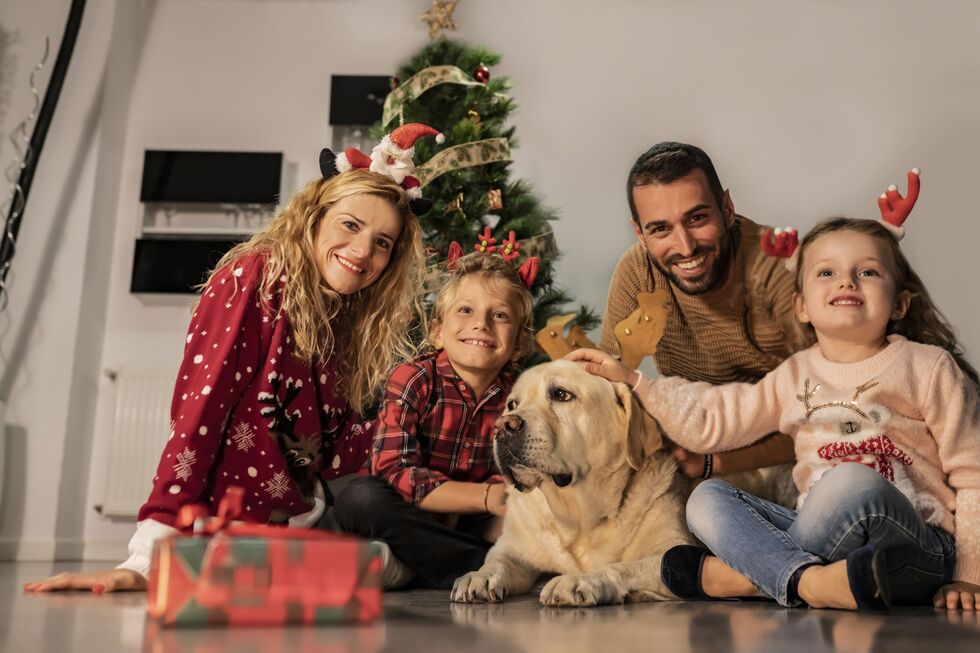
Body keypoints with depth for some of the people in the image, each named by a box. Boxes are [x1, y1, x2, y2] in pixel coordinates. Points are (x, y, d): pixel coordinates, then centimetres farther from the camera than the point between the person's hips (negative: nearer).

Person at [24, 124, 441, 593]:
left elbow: (347, 447, 4)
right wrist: (147, 557, -25)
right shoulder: (255, 277, -12)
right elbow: (200, 407, -20)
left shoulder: (353, 318, 9)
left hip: (306, 522, 6)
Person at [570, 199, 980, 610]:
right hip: (829, 541, 4)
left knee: (852, 481, -35)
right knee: (707, 499, -9)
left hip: (919, 554, -4)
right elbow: (713, 418, 10)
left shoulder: (929, 367, 1)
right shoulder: (796, 376, 11)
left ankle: (742, 575, -18)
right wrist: (633, 382, 2)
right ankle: (809, 580, -31)